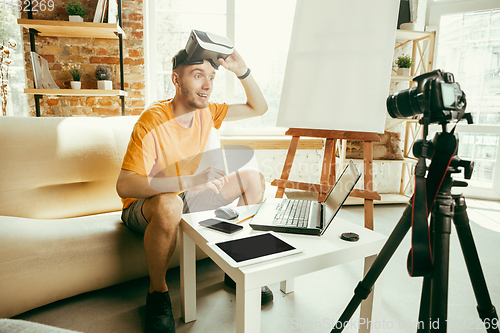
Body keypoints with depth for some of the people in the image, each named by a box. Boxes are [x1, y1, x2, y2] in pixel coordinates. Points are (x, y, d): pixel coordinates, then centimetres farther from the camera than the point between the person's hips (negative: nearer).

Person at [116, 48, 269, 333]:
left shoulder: (206, 111, -6)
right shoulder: (153, 122, -26)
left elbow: (259, 108, 1)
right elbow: (124, 186, -34)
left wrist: (242, 71, -16)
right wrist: (190, 180, -43)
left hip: (185, 197, 7)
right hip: (144, 206, -6)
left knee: (254, 178, -2)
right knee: (169, 205, -43)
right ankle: (158, 292, -14)